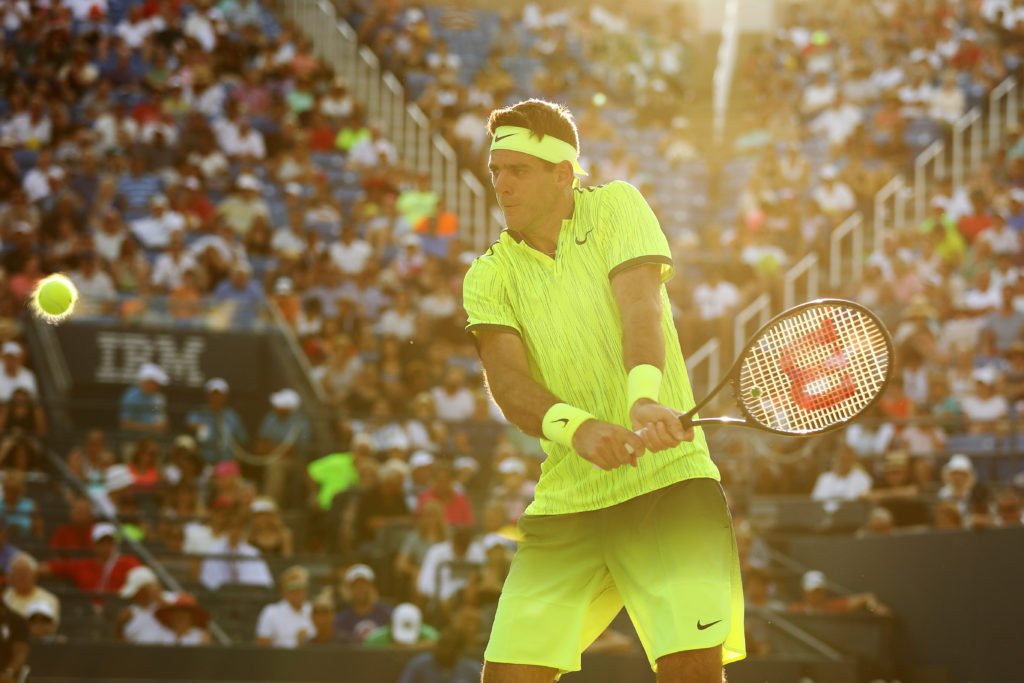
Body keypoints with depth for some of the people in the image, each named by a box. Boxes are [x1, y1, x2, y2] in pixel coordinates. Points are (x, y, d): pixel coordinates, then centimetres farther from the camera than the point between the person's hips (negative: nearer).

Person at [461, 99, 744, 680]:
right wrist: (579, 428, -33)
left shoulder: (616, 207, 2)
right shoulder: (488, 277, 6)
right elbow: (508, 380, -11)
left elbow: (641, 304, -16)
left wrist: (645, 397, -38)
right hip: (566, 498, 3)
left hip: (669, 478, -3)